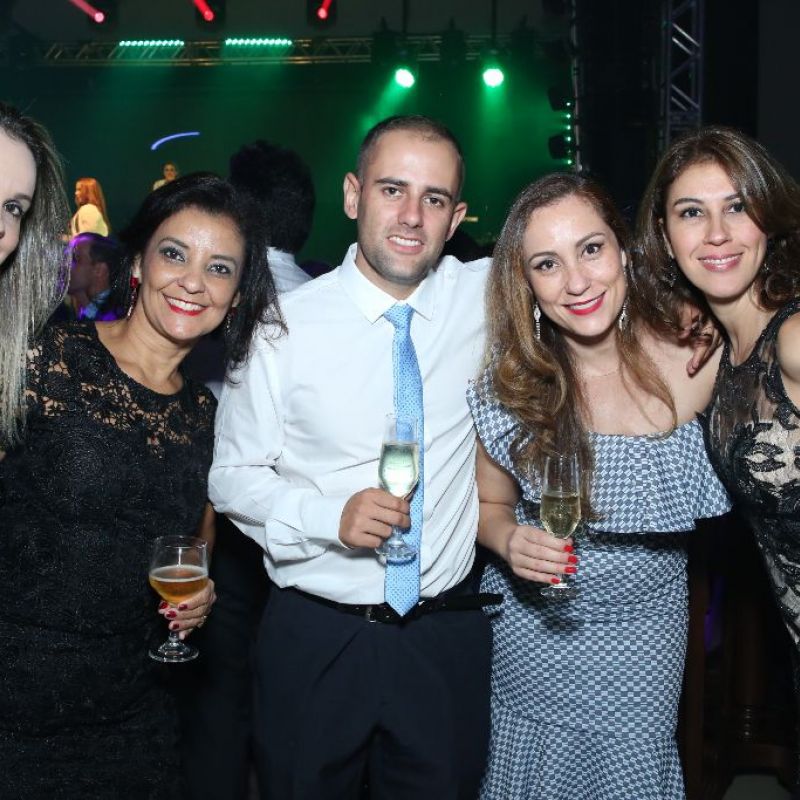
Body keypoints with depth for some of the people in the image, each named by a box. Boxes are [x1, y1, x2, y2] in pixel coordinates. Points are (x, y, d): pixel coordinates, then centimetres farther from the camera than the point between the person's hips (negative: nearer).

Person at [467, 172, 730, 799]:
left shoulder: (692, 364, -15)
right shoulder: (507, 385, -14)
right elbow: (489, 504, 0)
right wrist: (511, 542, -18)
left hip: (646, 626, 0)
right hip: (534, 630, 0)